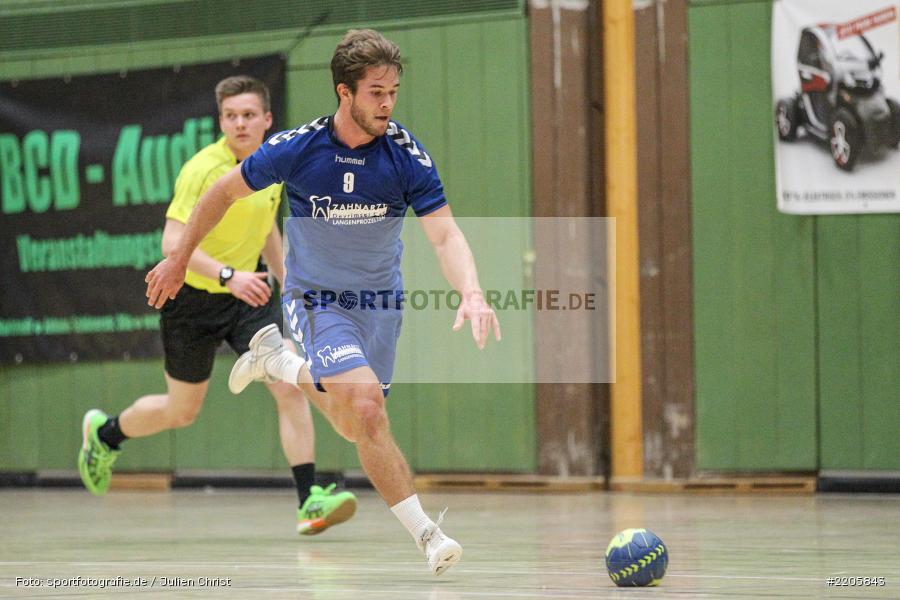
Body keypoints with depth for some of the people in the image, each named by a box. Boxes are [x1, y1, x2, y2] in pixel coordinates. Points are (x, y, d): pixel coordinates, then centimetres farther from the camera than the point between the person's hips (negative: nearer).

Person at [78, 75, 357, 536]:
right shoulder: (203, 170, -21)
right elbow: (173, 244, -29)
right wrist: (228, 275, -40)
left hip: (247, 295, 5)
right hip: (193, 297, -5)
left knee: (290, 387, -15)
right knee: (182, 412, 11)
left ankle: (310, 502, -16)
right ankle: (104, 433, 41)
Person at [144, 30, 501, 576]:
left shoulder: (407, 155, -18)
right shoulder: (295, 149, -19)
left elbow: (444, 234, -23)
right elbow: (225, 192, -3)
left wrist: (471, 294, -42)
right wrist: (179, 258, 4)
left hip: (380, 303, 3)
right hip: (316, 299, -3)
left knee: (354, 426, 16)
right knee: (366, 399, -27)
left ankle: (279, 361, 43)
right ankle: (424, 532, -23)